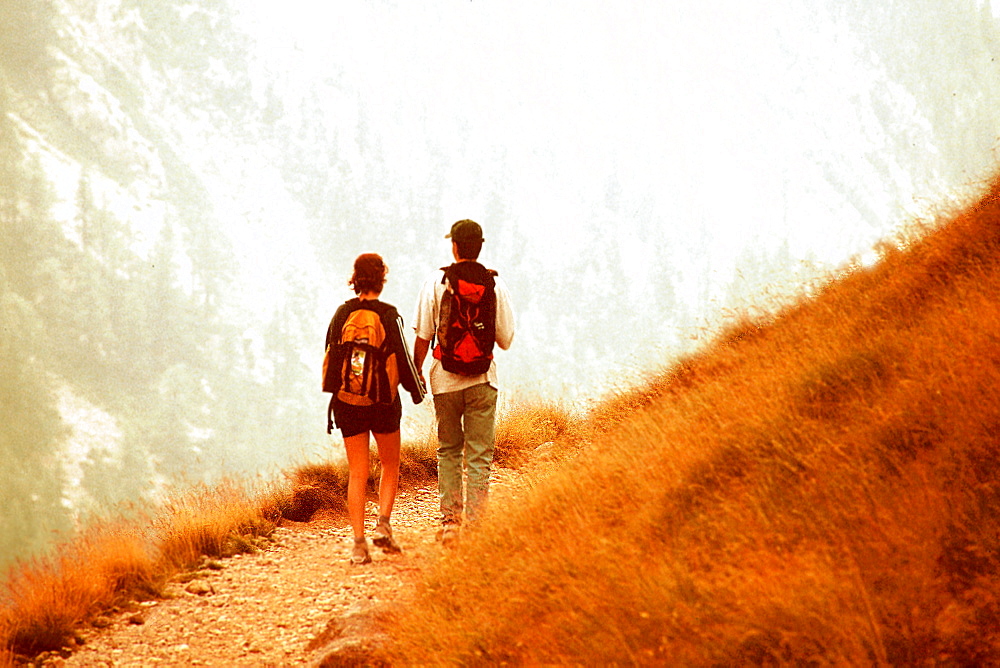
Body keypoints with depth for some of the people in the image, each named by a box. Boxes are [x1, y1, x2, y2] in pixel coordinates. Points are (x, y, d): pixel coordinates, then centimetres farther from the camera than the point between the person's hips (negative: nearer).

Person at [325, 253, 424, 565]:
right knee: (390, 466, 18)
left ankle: (359, 542, -1)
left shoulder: (342, 314, -2)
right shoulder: (389, 316, -11)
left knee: (357, 473, 5)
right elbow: (403, 359, -8)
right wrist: (417, 391, 10)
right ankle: (383, 525, 2)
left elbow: (330, 356, 6)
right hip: (383, 402, -2)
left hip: (347, 404, 2)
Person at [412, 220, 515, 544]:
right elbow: (506, 340, 1)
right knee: (479, 456, 3)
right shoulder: (496, 284, -2)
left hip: (445, 379, 0)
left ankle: (450, 521, 10)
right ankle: (475, 526, -3)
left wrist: (416, 371, 10)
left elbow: (423, 336, -4)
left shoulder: (435, 283, -4)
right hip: (482, 379, 0)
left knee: (448, 451, 15)